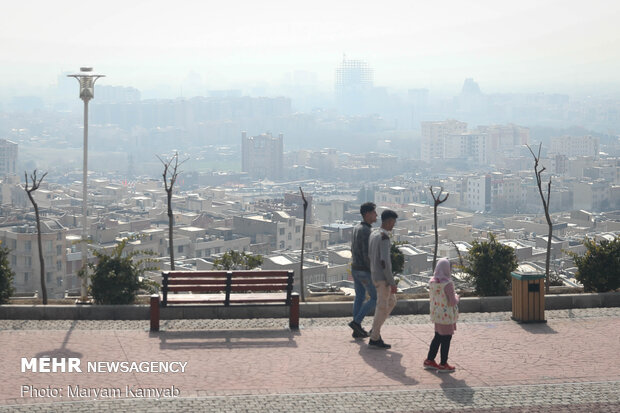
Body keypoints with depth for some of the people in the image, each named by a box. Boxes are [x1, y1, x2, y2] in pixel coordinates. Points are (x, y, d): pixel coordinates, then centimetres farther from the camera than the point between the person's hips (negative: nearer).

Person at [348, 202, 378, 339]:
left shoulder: (356, 228, 8)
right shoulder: (367, 231, -23)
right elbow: (367, 255, -26)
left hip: (355, 268, 9)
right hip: (365, 271, -9)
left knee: (359, 297, 13)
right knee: (375, 298, 4)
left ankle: (357, 330, 15)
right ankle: (356, 321, 0)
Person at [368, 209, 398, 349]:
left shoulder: (373, 235, 8)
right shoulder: (384, 238, -22)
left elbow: (369, 256, 17)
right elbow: (385, 262, -26)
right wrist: (392, 283, -21)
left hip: (375, 276, 9)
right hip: (383, 278, -9)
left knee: (392, 301, 21)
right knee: (382, 307, 1)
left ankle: (375, 329, 20)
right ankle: (374, 338, 8)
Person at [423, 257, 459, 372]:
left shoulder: (432, 282, 0)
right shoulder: (447, 283, -23)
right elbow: (453, 302, -22)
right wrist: (456, 297, -2)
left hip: (436, 314, 8)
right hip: (447, 316, -8)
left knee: (438, 337, 20)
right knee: (446, 338, 5)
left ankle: (429, 360, 26)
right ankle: (443, 365, 13)